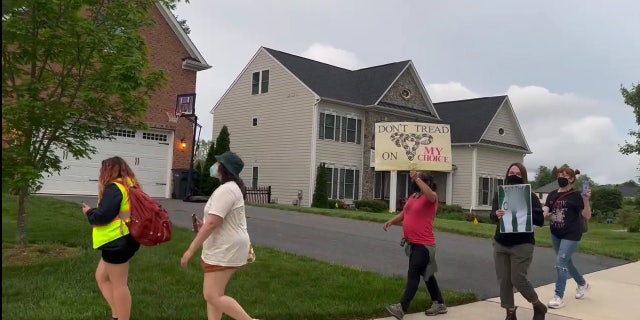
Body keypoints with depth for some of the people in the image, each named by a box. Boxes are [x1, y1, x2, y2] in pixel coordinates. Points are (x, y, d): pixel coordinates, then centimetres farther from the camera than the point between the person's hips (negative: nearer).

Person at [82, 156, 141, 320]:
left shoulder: (115, 188, -15)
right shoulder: (129, 186, 14)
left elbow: (103, 216, -21)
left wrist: (89, 212, 0)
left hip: (117, 242, -10)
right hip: (122, 240, 10)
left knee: (118, 284, 0)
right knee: (101, 276, 19)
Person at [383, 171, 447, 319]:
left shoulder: (431, 196, -10)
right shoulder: (413, 196, 13)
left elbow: (430, 195, -36)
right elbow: (403, 214, 18)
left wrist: (417, 178, -34)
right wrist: (391, 221, 0)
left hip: (423, 244, -9)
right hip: (413, 243, 9)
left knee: (413, 275, -9)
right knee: (426, 274, 17)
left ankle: (401, 308, -10)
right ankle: (439, 304, 30)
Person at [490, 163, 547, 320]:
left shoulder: (530, 196, -4)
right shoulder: (499, 195, 5)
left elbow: (540, 220, -7)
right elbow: (492, 216, -1)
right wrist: (497, 215, -25)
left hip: (522, 245, -4)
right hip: (500, 244, 4)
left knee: (518, 279, -5)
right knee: (503, 280, 4)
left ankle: (539, 306, 21)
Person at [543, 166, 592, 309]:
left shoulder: (575, 196, -11)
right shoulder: (552, 195, 5)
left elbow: (587, 216, -12)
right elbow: (544, 211, -3)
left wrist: (586, 200, -26)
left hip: (571, 235, -7)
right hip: (556, 234, 7)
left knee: (560, 263, -11)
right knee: (566, 262, 19)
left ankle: (559, 297, -3)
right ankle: (583, 284, 43)